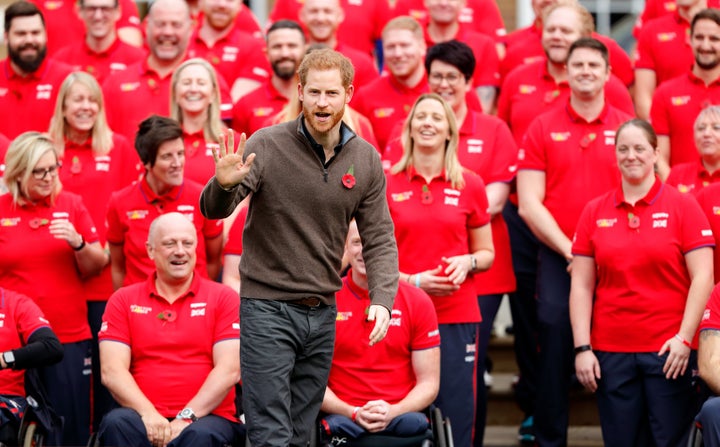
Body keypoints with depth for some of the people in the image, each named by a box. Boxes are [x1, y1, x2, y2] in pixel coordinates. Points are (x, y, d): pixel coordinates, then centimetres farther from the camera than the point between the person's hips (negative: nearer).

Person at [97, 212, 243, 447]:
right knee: (116, 424, -32)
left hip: (206, 416, -1)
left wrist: (187, 417, -14)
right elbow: (112, 371, 1)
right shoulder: (123, 301, 12)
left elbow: (229, 370, -2)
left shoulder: (223, 298, 8)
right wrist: (148, 413, -16)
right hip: (145, 417, 1)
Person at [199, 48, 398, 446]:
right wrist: (223, 185, -38)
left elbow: (379, 239, 7)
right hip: (267, 306, -4)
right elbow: (214, 211, -14)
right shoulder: (267, 145, -9)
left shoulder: (366, 160, 4)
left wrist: (382, 300, -9)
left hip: (323, 312, 4)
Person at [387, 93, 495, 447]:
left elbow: (487, 253, 14)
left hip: (457, 315, 1)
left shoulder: (470, 185, 6)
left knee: (456, 418, -2)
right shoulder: (386, 184, 4)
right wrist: (410, 280, -11)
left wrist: (467, 262, -8)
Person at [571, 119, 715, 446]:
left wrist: (684, 338, -11)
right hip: (611, 352, 2)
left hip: (668, 350, -2)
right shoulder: (595, 212, 8)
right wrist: (582, 348, -1)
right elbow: (581, 286, 6)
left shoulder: (682, 207, 1)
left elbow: (702, 278, -3)